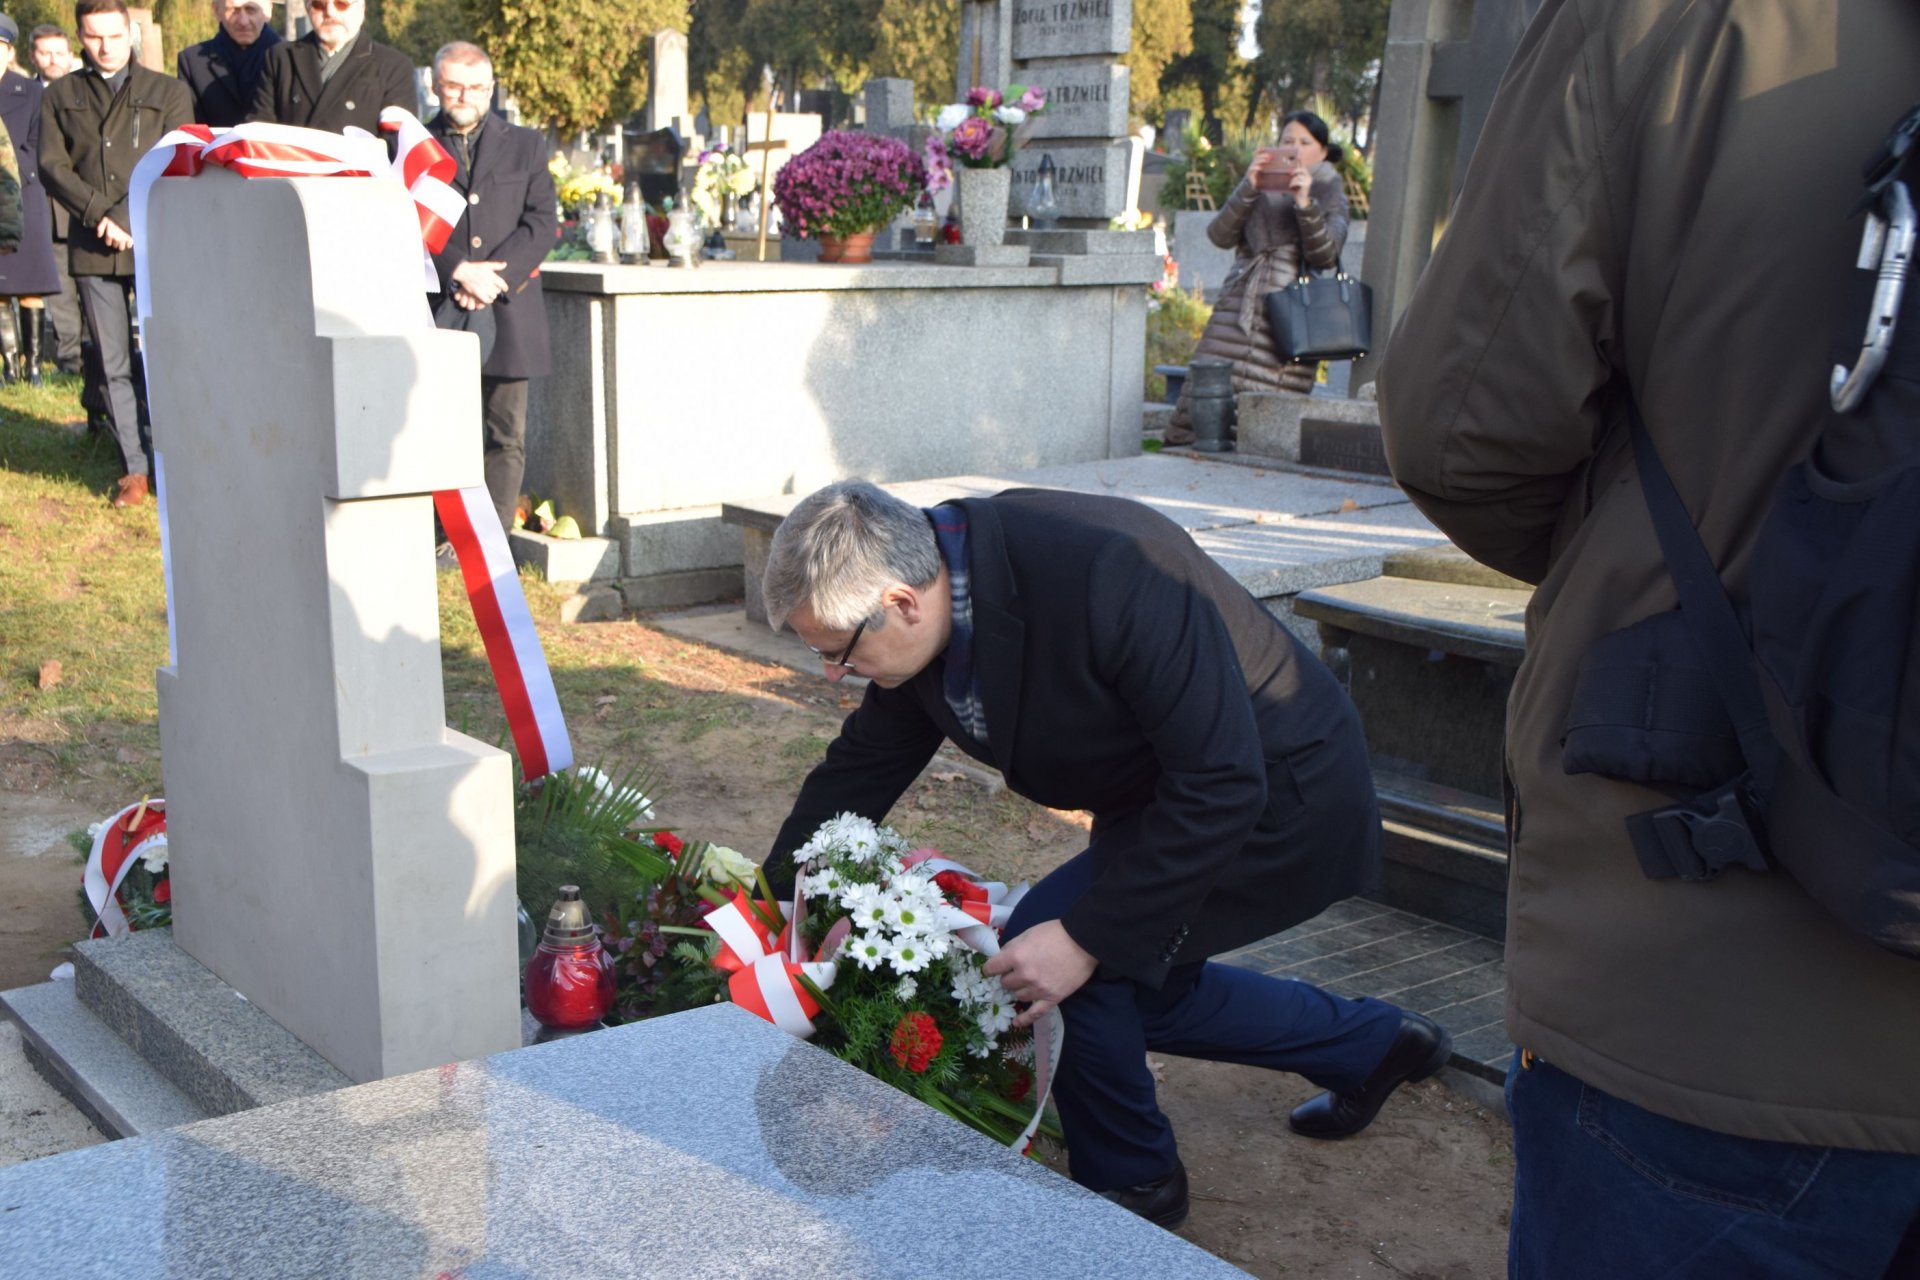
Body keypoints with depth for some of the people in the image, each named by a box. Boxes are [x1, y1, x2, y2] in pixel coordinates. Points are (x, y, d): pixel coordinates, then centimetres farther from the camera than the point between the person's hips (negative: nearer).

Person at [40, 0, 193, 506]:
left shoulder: (169, 93, 8)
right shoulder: (60, 97, 14)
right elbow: (52, 166, 5)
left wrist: (128, 217, -13)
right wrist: (99, 215, -10)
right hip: (92, 249, 3)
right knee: (113, 364, 4)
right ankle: (136, 466, 11)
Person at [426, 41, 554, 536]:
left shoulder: (525, 146, 14)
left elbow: (542, 223, 3)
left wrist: (494, 277, -10)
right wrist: (459, 271, -15)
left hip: (509, 312, 1)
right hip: (438, 311, -1)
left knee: (507, 436, 1)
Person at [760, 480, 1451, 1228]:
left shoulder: (1104, 572, -36)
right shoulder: (931, 613, -11)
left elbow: (1222, 786, -33)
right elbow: (861, 767, 6)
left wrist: (1087, 939, -30)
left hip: (1279, 800, -9)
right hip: (1163, 798, 9)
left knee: (1057, 956, -18)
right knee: (1137, 987, 19)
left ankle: (1131, 1181, 8)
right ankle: (1372, 1043, 37)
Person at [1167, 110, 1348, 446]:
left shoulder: (1330, 194, 14)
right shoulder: (1260, 186, 20)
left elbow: (1325, 255, -5)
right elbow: (1219, 235, 3)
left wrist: (1305, 203, -18)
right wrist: (1249, 187, -9)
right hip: (1237, 311, 3)